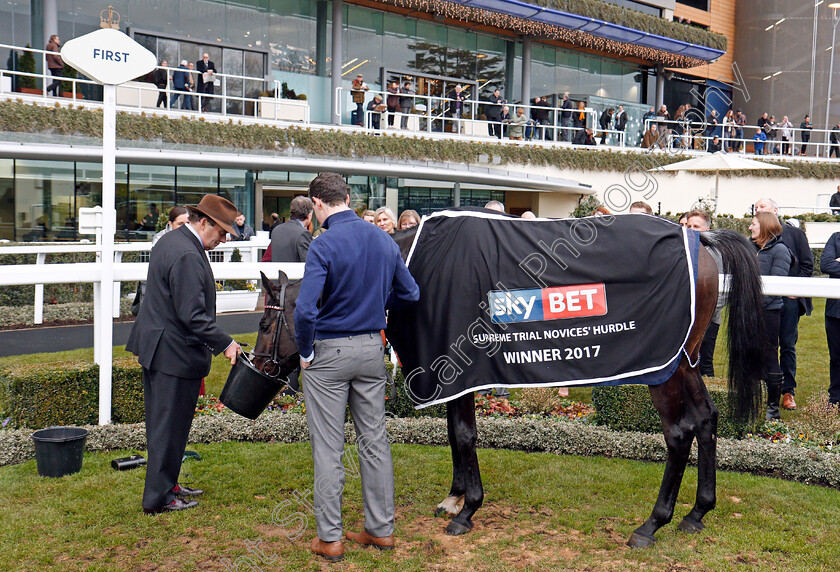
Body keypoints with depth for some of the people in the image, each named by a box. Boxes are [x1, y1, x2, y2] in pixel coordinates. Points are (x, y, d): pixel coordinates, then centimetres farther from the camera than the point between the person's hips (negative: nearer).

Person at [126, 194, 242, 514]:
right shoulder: (187, 256, -22)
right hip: (175, 354, -11)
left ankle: (165, 485, 32)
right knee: (170, 425, 0)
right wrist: (225, 344, -17)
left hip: (156, 348, 11)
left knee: (162, 423, 19)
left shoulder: (171, 240, 11)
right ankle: (159, 498, 12)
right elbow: (193, 316, -26)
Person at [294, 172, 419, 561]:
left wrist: (305, 352, -9)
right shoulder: (384, 241, 4)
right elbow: (409, 293, 13)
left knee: (328, 448, 3)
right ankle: (381, 529, 22)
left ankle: (330, 537, 11)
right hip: (372, 350, 6)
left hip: (329, 353, -5)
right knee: (374, 441, 13)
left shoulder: (325, 245, -15)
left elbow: (306, 309, -23)